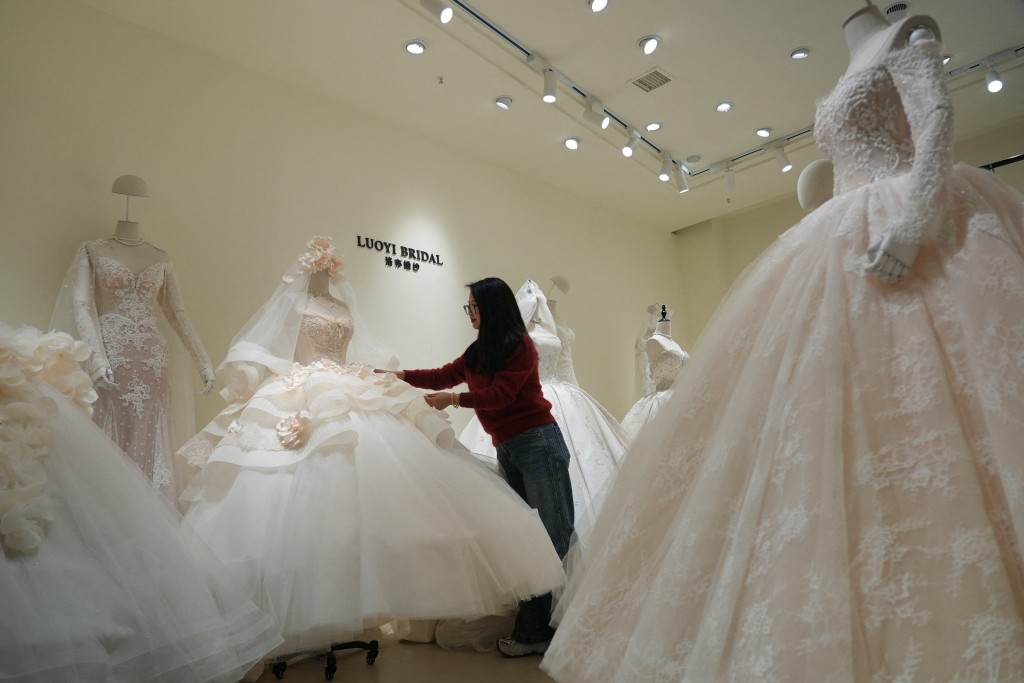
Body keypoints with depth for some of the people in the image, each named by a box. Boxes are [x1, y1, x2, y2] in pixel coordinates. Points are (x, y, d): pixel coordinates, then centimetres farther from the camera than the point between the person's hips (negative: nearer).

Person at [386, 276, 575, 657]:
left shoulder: (520, 345, -6)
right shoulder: (479, 351, 16)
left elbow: (501, 393, -15)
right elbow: (445, 376, 21)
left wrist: (456, 400, -20)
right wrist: (399, 375, 20)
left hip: (537, 443, -7)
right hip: (506, 449, 7)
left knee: (554, 533, -3)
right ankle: (533, 631, 11)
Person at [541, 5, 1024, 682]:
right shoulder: (851, 85, 30)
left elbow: (938, 123, -8)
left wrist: (912, 220, -24)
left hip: (902, 238, -7)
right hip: (849, 250, 7)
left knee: (932, 417, -17)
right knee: (835, 420, -1)